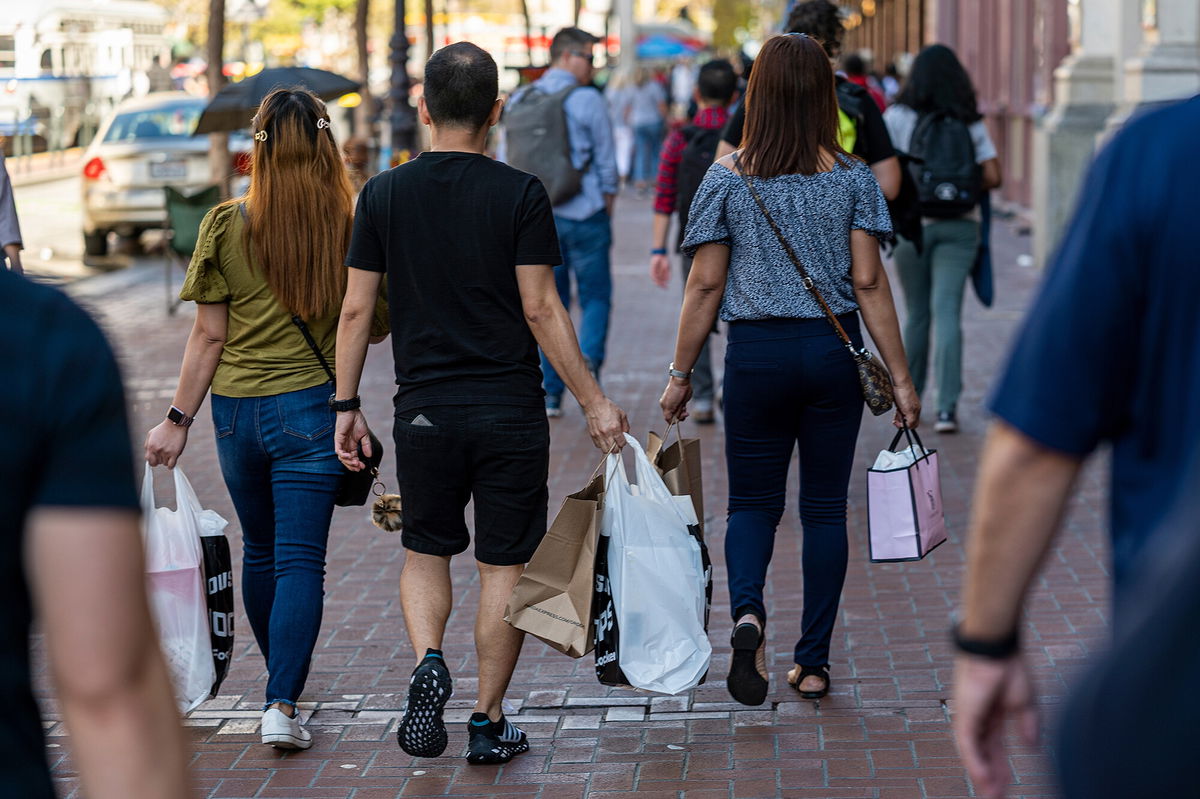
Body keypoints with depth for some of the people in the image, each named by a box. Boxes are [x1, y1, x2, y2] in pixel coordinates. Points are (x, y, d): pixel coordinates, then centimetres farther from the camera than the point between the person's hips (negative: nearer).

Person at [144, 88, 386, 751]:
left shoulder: (225, 225, -6)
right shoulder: (351, 227, -8)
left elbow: (209, 336, -4)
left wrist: (179, 419, 4)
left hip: (237, 408, 2)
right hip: (311, 406, -2)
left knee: (259, 551, 19)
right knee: (300, 559, 0)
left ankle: (280, 682, 36)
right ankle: (283, 702, -12)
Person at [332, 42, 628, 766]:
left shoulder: (384, 195, 0)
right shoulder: (520, 193, -7)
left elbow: (357, 309, 2)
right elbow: (541, 310, -9)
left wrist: (347, 405, 11)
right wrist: (593, 400, -3)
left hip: (423, 410, 2)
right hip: (510, 410, -2)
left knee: (426, 551, 19)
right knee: (505, 564, 8)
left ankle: (429, 664, -6)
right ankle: (490, 722, 13)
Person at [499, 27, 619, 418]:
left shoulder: (520, 101, 6)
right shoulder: (587, 100, -8)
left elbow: (506, 161, 9)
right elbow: (605, 160, -6)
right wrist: (607, 203, 8)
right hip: (583, 213, -4)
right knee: (595, 297, 6)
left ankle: (550, 394, 10)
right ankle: (588, 359, -21)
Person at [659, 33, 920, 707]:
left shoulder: (728, 177, -3)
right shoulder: (853, 178, -3)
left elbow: (705, 286, -2)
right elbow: (869, 283, -5)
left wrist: (681, 376, 6)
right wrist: (901, 377, 0)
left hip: (756, 353, 0)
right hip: (833, 351, 1)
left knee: (754, 501, 11)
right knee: (825, 506, 10)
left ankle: (748, 610, -18)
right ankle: (814, 663, 13)